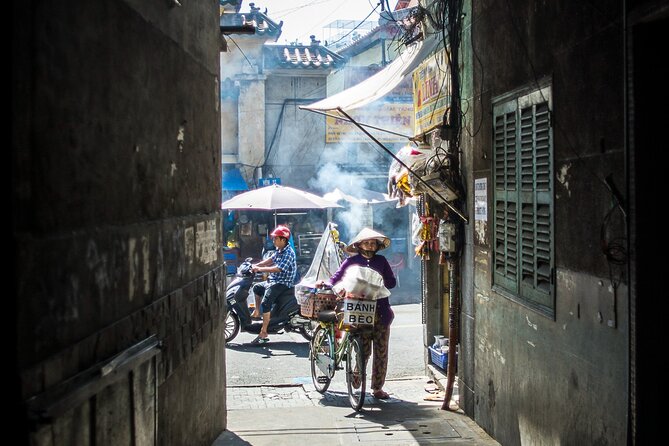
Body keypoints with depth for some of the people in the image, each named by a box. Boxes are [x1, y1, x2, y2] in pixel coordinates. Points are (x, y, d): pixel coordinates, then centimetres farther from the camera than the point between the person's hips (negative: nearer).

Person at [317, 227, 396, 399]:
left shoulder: (381, 261, 12)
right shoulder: (352, 261, 5)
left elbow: (392, 282, 12)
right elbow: (336, 279, 2)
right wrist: (325, 284, -17)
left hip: (381, 312, 3)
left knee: (381, 351, 3)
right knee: (364, 350, -7)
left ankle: (377, 387, 12)